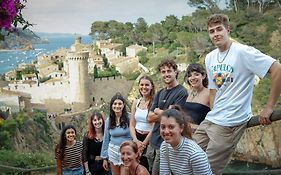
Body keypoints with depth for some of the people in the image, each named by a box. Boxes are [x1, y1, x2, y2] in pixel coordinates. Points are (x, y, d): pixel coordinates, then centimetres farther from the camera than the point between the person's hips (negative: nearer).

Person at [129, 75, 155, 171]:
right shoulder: (136, 102, 6)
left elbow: (155, 126, -13)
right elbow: (132, 125, 7)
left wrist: (144, 143, -11)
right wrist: (136, 141, -6)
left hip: (149, 139, -5)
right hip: (136, 138, 5)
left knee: (146, 168, 5)